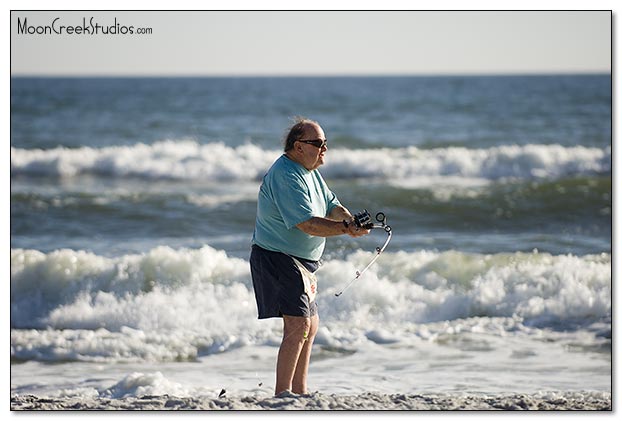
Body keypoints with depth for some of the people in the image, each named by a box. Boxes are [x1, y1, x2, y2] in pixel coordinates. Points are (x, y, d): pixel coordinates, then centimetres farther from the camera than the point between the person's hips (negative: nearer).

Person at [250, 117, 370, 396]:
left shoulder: (309, 172, 12)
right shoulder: (285, 176, -21)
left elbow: (331, 206, 11)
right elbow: (307, 224, -28)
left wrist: (348, 219, -11)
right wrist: (346, 229, -30)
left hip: (300, 262, 11)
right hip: (278, 258, -11)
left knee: (310, 326, 17)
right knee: (298, 325, -19)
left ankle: (299, 392, 25)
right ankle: (281, 394, -18)